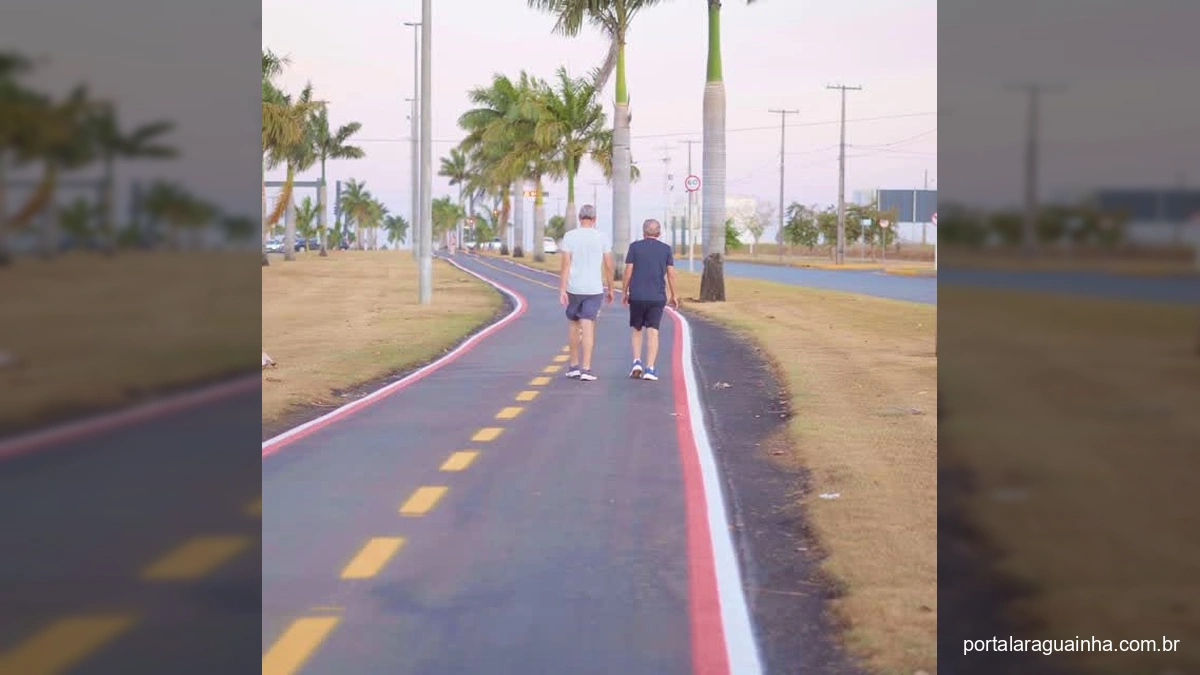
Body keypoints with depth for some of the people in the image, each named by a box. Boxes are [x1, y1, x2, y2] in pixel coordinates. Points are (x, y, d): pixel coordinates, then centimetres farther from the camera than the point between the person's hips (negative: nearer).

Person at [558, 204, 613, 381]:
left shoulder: (569, 236, -3)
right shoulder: (602, 237, 0)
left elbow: (565, 264, -9)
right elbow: (609, 266, 1)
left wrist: (562, 290, -11)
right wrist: (610, 290, 12)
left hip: (573, 288, 0)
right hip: (594, 289, 0)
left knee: (573, 324, 17)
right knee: (588, 328, -3)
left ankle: (574, 366, 20)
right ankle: (586, 369, -10)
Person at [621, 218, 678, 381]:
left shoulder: (635, 246, 0)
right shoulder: (666, 249, 3)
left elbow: (628, 272, -3)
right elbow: (671, 274, 2)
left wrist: (625, 293, 7)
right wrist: (673, 295, 12)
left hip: (637, 296, 0)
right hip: (657, 297, 0)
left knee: (637, 330, 15)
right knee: (653, 333, 1)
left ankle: (637, 362, 1)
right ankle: (649, 369, -7)